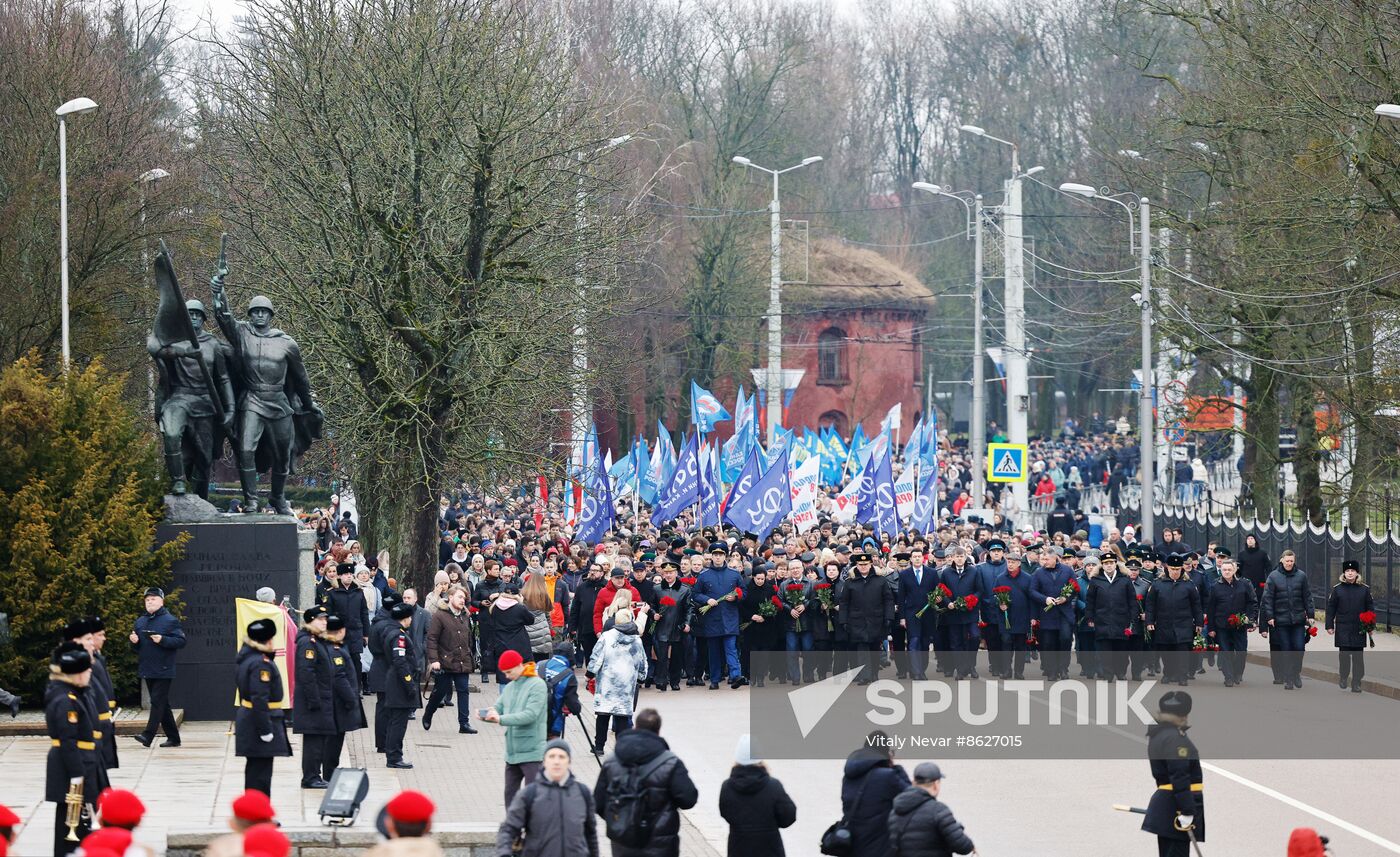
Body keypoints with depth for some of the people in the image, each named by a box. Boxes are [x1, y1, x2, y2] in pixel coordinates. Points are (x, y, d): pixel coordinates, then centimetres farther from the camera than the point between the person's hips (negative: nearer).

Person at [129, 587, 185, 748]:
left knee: (157, 702, -12)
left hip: (163, 671, -7)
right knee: (162, 705, 12)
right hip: (147, 671, 7)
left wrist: (162, 640, -22)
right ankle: (173, 737, 18)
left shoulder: (170, 621, -6)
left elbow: (181, 641, -11)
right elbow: (136, 647, 22)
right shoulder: (140, 622, 14)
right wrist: (134, 641, -1)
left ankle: (148, 735, -18)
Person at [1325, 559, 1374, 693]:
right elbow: (1330, 608, 3)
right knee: (1344, 654, 2)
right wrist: (1329, 625, 0)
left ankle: (1356, 683, 6)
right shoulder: (1337, 589, 1)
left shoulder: (1364, 589, 4)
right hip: (1342, 629, -1)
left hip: (1359, 630, 1)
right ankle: (1343, 678, 21)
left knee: (1358, 656, 0)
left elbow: (1370, 608, 7)